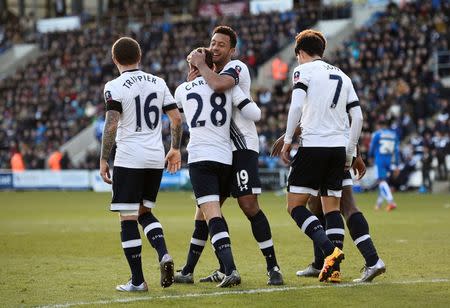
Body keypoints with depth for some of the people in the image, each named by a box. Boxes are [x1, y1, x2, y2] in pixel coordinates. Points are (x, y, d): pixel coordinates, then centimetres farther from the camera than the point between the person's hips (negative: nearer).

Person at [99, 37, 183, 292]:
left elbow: (111, 125, -15)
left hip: (129, 159, -6)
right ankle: (164, 254, -5)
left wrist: (104, 160, -9)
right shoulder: (158, 83, 9)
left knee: (128, 218, 1)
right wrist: (175, 149, 21)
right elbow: (177, 119, 9)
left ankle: (137, 281, 0)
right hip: (156, 159, 6)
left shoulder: (115, 87, -8)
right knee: (144, 212, 20)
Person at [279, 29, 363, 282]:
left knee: (296, 206, -3)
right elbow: (358, 117, 14)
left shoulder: (304, 70, 2)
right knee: (332, 207, 10)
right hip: (339, 147, 6)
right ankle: (333, 267, 1)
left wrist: (288, 141, -5)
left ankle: (330, 249, -21)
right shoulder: (342, 76, 19)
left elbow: (296, 106, -13)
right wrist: (350, 153, 18)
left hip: (313, 145, -6)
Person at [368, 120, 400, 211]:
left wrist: (371, 156, 24)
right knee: (383, 180, 17)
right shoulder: (393, 135, 11)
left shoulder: (377, 134, -3)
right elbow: (396, 151, 10)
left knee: (382, 181, -10)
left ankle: (391, 201, -27)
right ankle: (378, 204, 20)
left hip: (379, 160, -5)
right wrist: (396, 165, 13)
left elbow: (372, 148, 2)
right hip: (390, 161, 5)